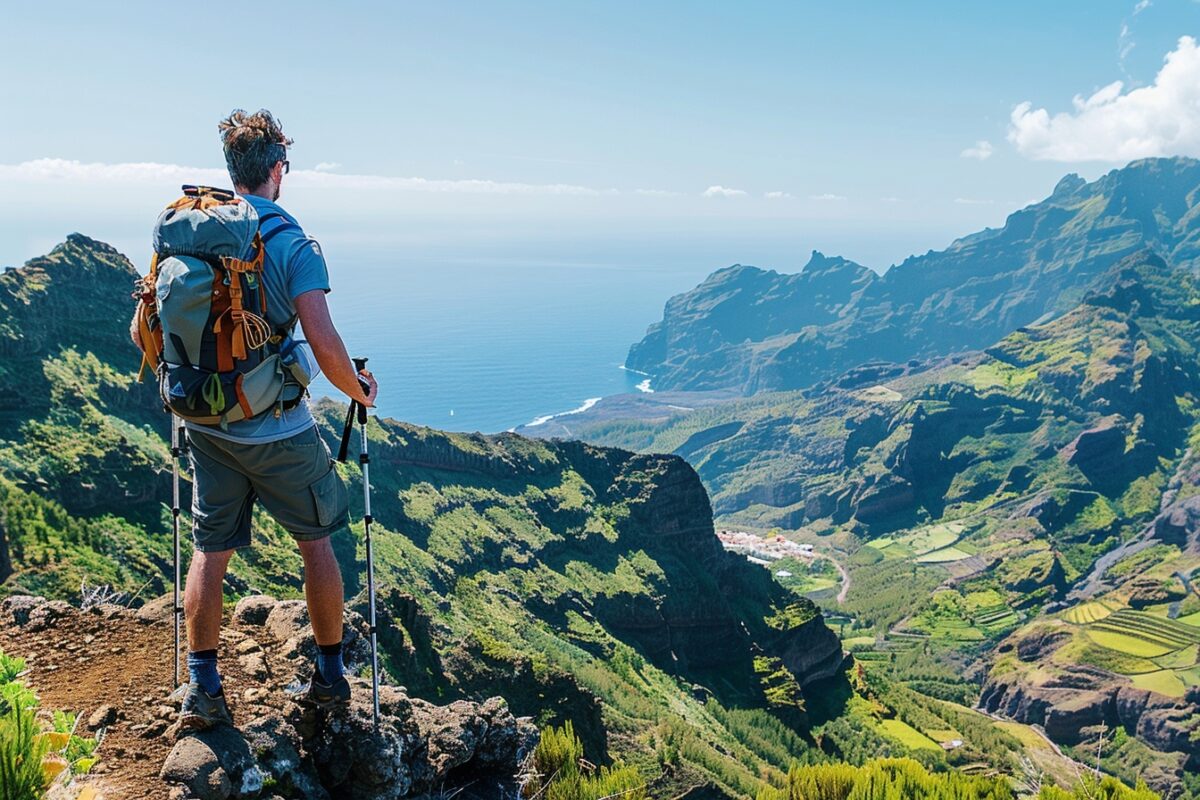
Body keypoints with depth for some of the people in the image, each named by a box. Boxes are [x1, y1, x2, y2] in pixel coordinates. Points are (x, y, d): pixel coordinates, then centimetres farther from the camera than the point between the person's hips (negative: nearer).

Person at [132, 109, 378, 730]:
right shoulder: (292, 244, -14)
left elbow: (142, 332, 5)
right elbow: (325, 346, -22)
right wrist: (359, 391, -3)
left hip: (205, 424, 5)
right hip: (277, 430, -4)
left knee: (210, 551, 14)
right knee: (315, 541, 13)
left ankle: (202, 690, 20)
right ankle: (330, 675, 22)